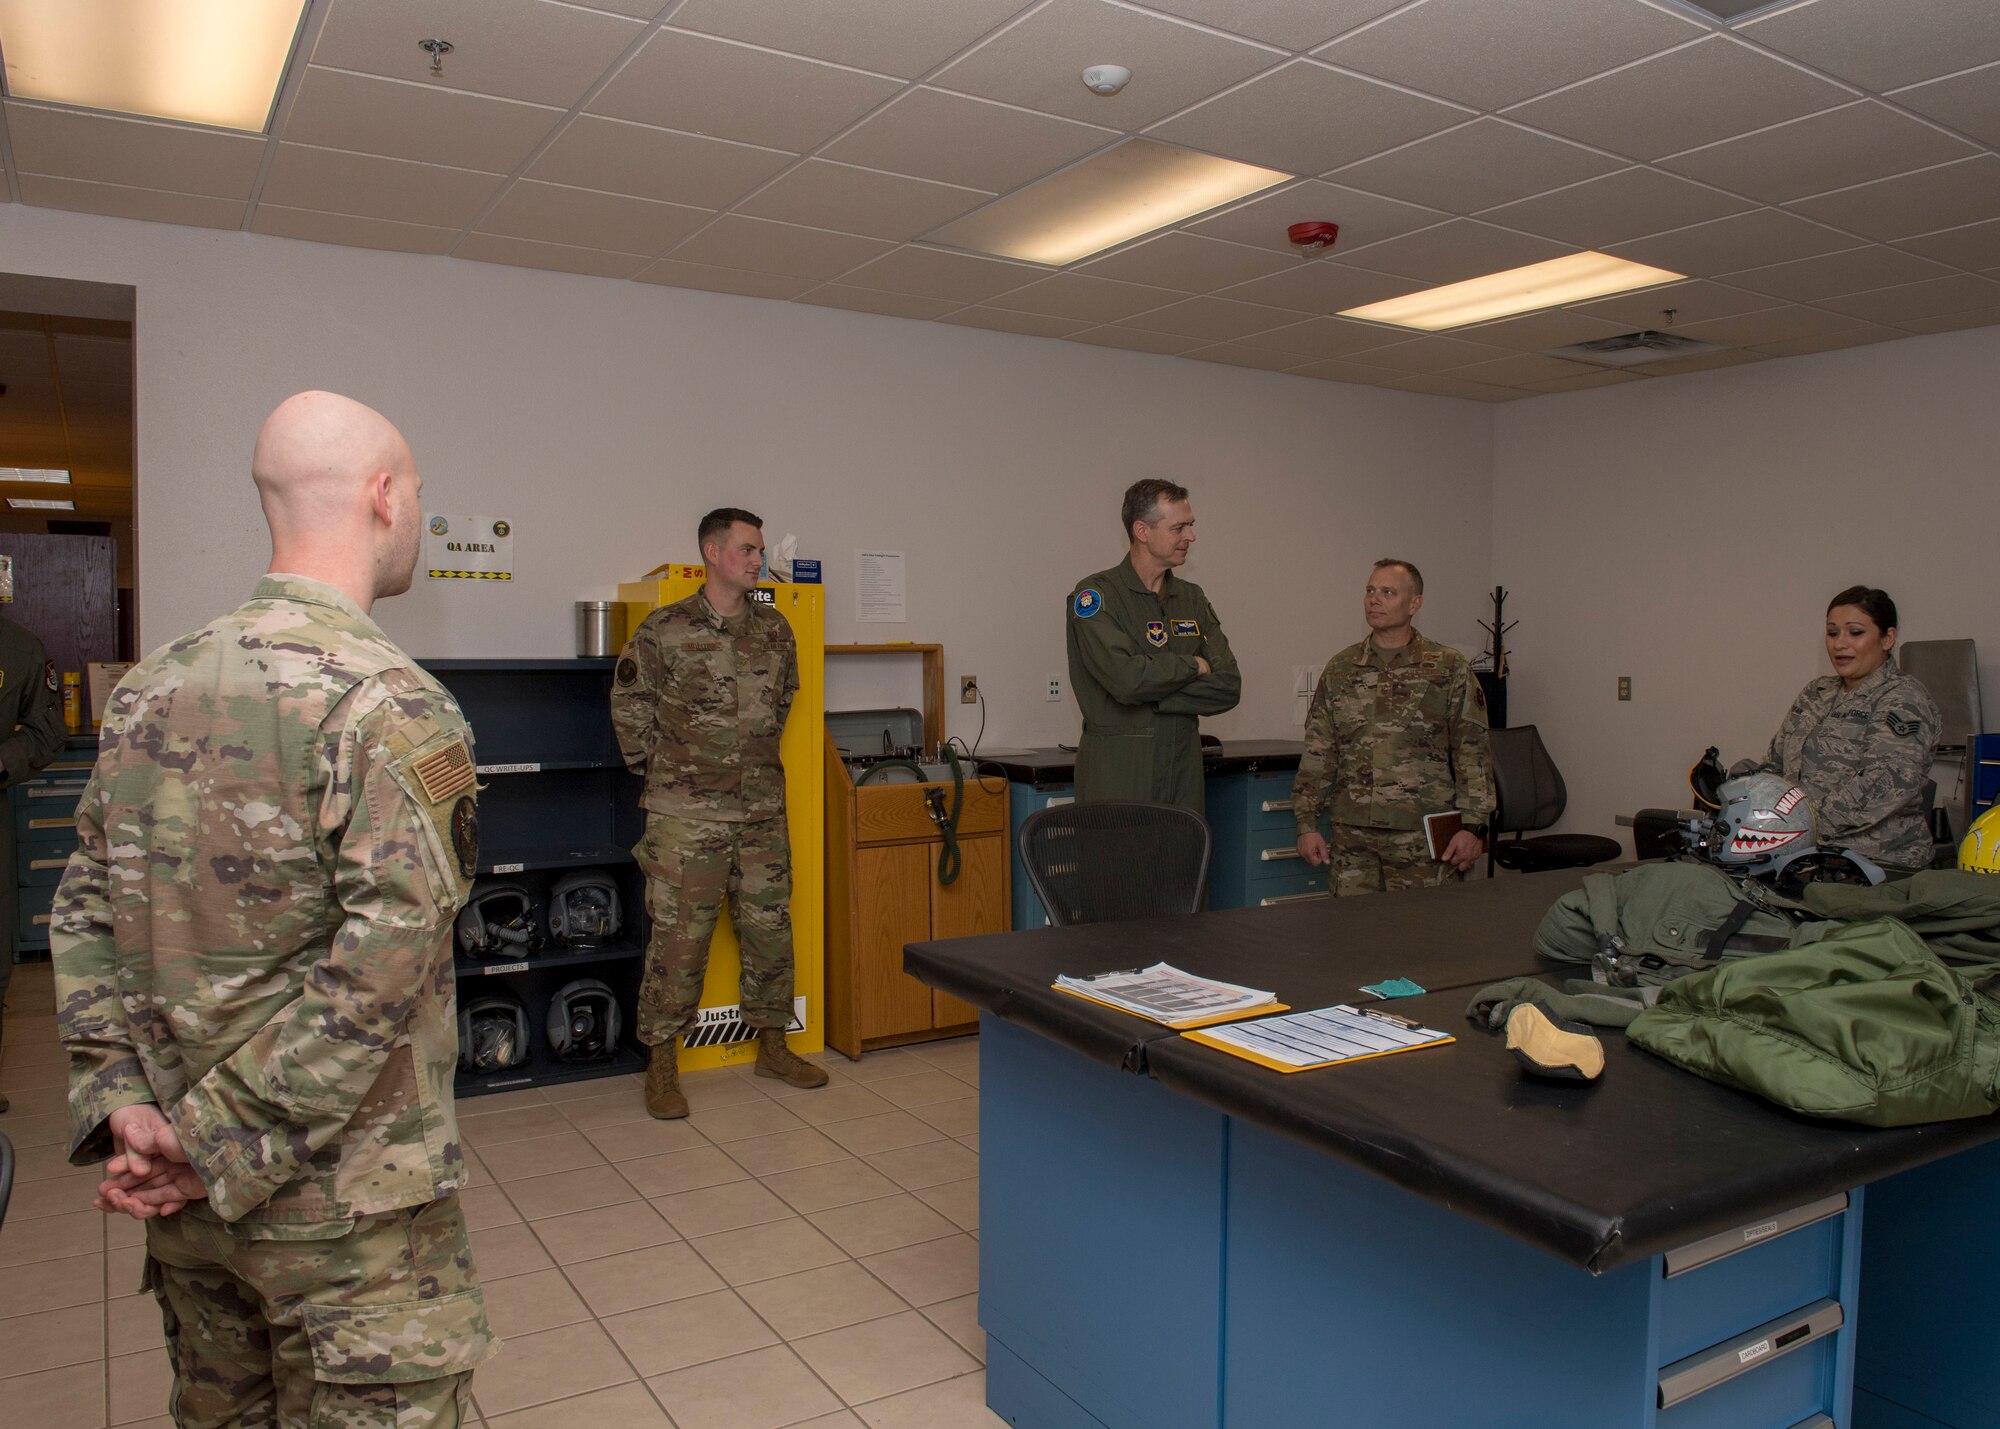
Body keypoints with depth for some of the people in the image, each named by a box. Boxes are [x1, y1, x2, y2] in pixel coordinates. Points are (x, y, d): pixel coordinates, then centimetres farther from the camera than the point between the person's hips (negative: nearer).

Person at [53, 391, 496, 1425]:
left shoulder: (148, 689, 4)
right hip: (344, 1209, -7)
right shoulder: (392, 705, -20)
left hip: (189, 1197, 7)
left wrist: (116, 1099, 1)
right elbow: (376, 972, -25)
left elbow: (85, 911, 5)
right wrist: (220, 1144, -15)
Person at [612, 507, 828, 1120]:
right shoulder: (664, 630, -6)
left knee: (770, 928, 11)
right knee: (679, 936, -1)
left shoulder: (776, 631, 7)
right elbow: (629, 705, 4)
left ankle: (772, 1045, 26)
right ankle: (661, 1063, 12)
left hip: (762, 810, 5)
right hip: (686, 813, -4)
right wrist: (657, 769, 6)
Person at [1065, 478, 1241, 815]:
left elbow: (1228, 686, 2)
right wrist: (1192, 666, -5)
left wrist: (1152, 694, -11)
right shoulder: (1097, 595, -6)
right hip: (1117, 774, -5)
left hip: (1183, 769, 6)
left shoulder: (1192, 598, 13)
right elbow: (1126, 678, -22)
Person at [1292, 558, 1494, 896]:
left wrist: (1473, 826, -8)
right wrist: (1307, 824, 4)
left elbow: (1472, 754, -1)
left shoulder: (1449, 668, 2)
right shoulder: (1339, 670, 10)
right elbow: (1317, 756, 10)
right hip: (1353, 837, 2)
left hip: (1425, 834, -2)